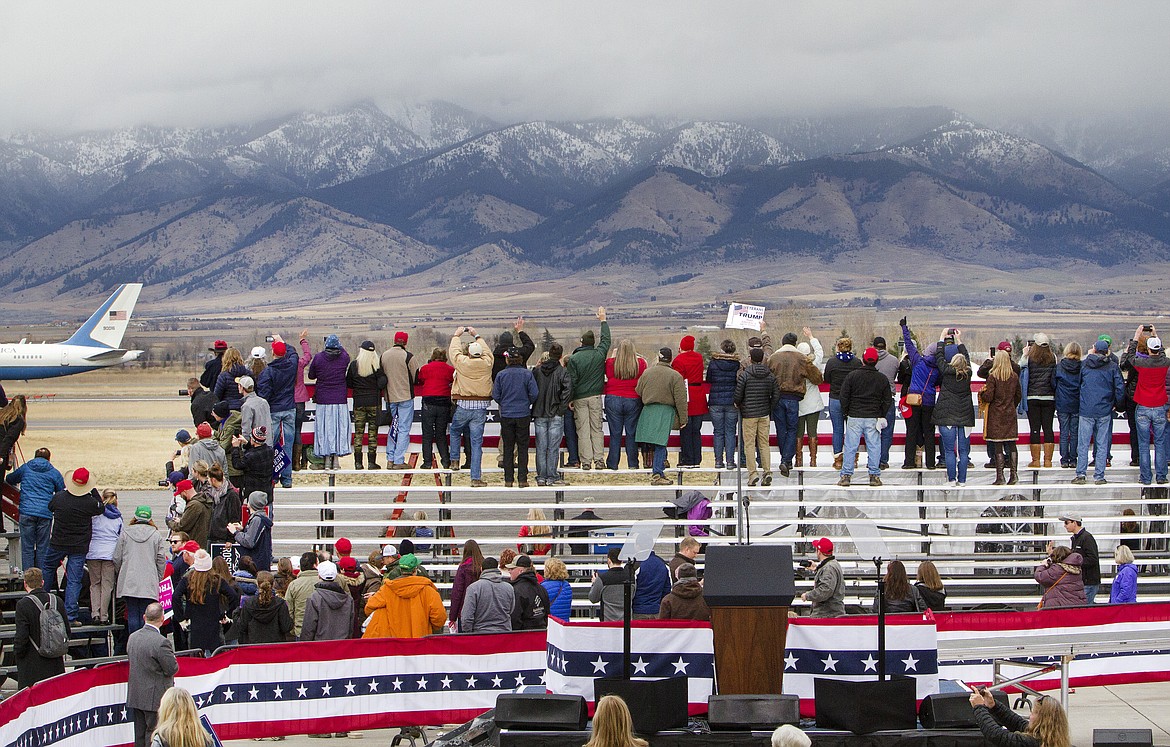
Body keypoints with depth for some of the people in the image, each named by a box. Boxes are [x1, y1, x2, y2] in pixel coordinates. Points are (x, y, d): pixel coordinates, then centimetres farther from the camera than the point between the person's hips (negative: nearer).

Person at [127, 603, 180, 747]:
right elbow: (172, 669, -17)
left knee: (140, 735, 14)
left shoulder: (132, 637, 2)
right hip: (155, 696, -7)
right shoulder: (161, 642, -22)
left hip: (135, 696, 7)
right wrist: (172, 656, 3)